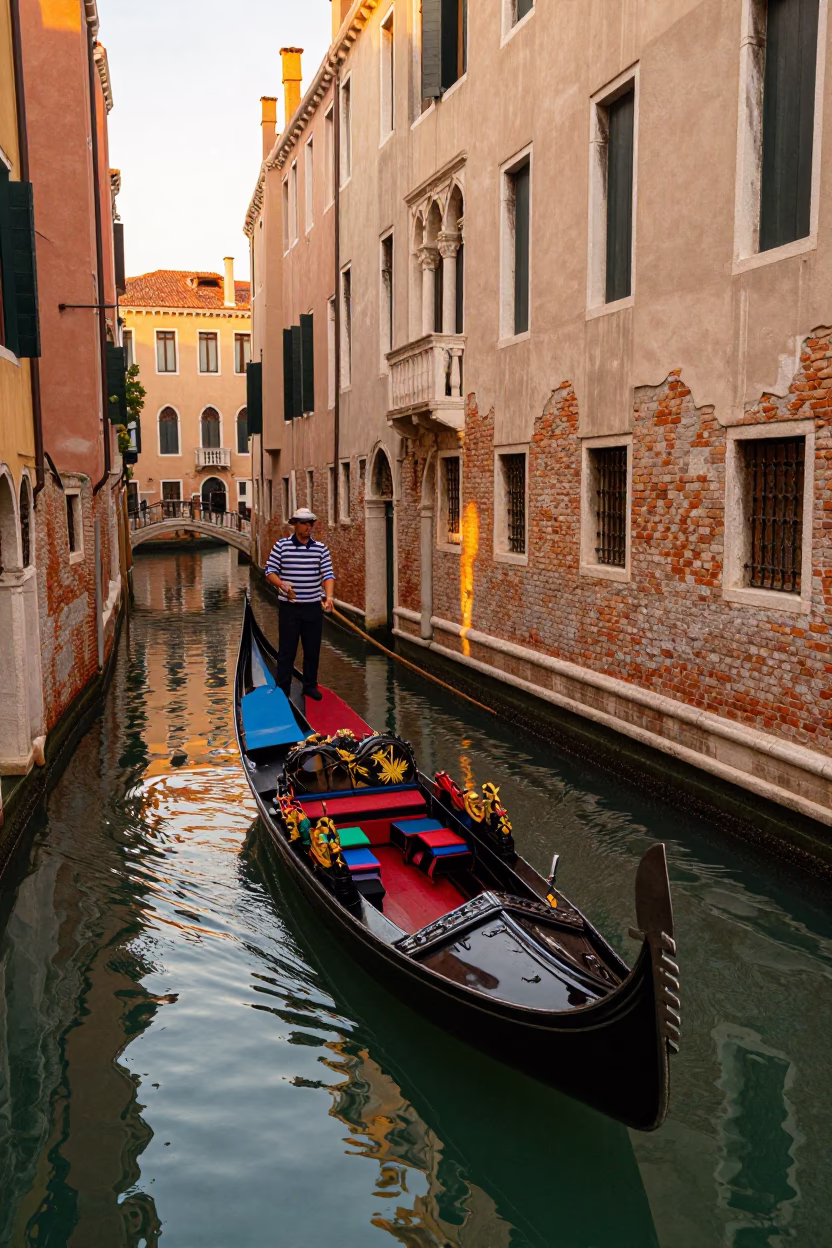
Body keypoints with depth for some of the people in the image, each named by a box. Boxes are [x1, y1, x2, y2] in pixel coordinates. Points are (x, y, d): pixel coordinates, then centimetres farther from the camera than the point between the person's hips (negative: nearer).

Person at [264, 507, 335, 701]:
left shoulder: (321, 548, 2)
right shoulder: (281, 545, -4)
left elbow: (328, 574, -4)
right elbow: (269, 571, -3)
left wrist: (328, 596, -22)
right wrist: (281, 584, -23)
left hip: (313, 607, 3)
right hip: (289, 607, -2)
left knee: (313, 649, 11)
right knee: (286, 649, 2)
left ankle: (310, 686, 25)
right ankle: (283, 689, 10)